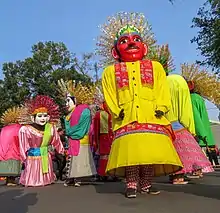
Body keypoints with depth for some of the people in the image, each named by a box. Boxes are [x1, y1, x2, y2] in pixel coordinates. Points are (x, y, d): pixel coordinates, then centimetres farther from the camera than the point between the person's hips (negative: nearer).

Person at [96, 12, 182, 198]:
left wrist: (161, 107, -5)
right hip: (126, 118, -1)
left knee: (151, 151, -1)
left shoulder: (155, 67, 18)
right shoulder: (111, 71, 16)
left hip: (152, 117, 1)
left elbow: (162, 91, 9)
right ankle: (131, 185, 5)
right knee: (129, 151, -7)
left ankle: (146, 184, 14)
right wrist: (116, 110, -5)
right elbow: (109, 95, 8)